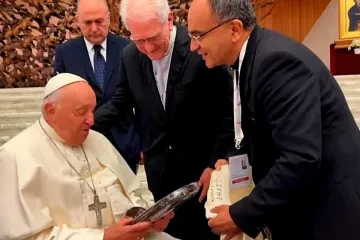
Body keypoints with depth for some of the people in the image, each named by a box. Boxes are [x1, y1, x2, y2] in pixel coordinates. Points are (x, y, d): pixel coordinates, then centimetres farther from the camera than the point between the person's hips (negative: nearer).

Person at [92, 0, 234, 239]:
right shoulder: (130, 56, -4)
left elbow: (227, 112, -13)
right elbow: (120, 104, 9)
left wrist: (215, 164, -13)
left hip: (200, 165, -3)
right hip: (159, 167, 4)